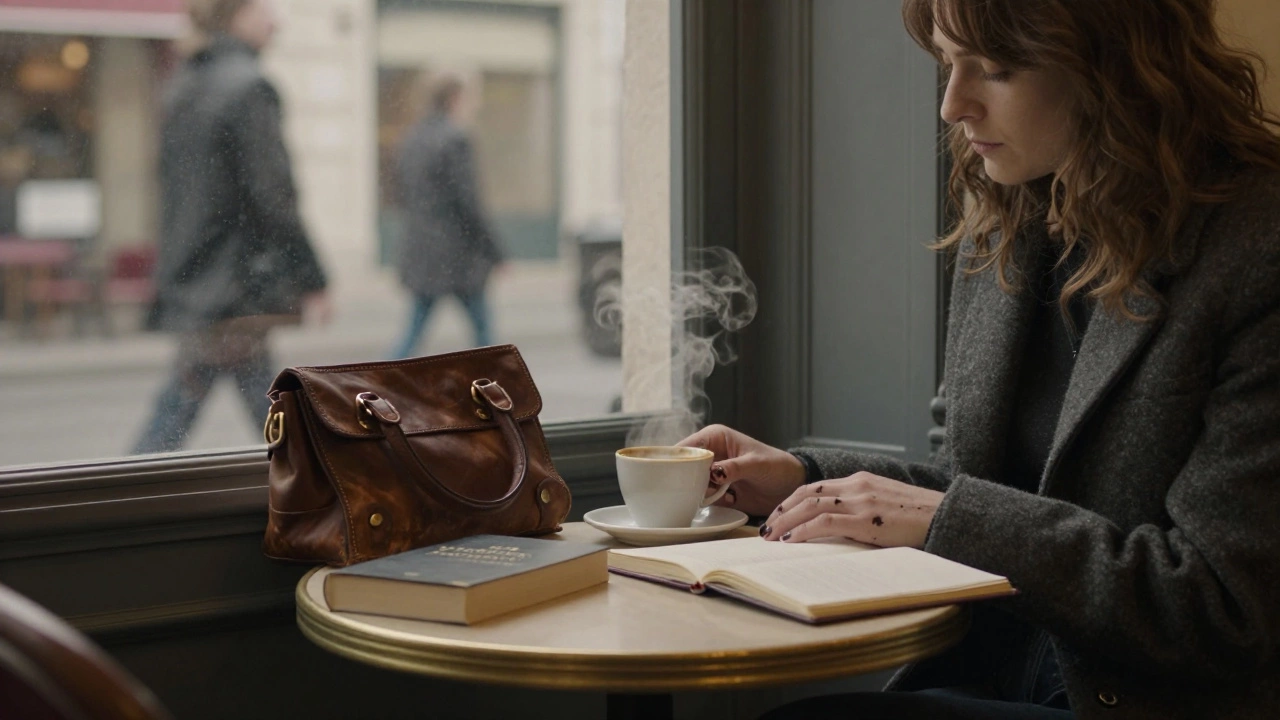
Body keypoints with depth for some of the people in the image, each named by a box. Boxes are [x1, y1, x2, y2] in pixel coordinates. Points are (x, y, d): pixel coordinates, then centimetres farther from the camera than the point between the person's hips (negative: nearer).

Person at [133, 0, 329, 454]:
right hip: (237, 284, -9)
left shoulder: (183, 87, 13)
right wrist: (312, 282, -13)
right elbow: (272, 197, -17)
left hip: (191, 277, 9)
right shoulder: (249, 87, -14)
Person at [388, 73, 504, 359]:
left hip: (421, 248, 7)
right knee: (482, 326, 9)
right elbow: (468, 201, -17)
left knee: (416, 328, 8)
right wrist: (493, 252, -11)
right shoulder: (455, 140, -14)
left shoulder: (412, 140, 10)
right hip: (456, 250, -7)